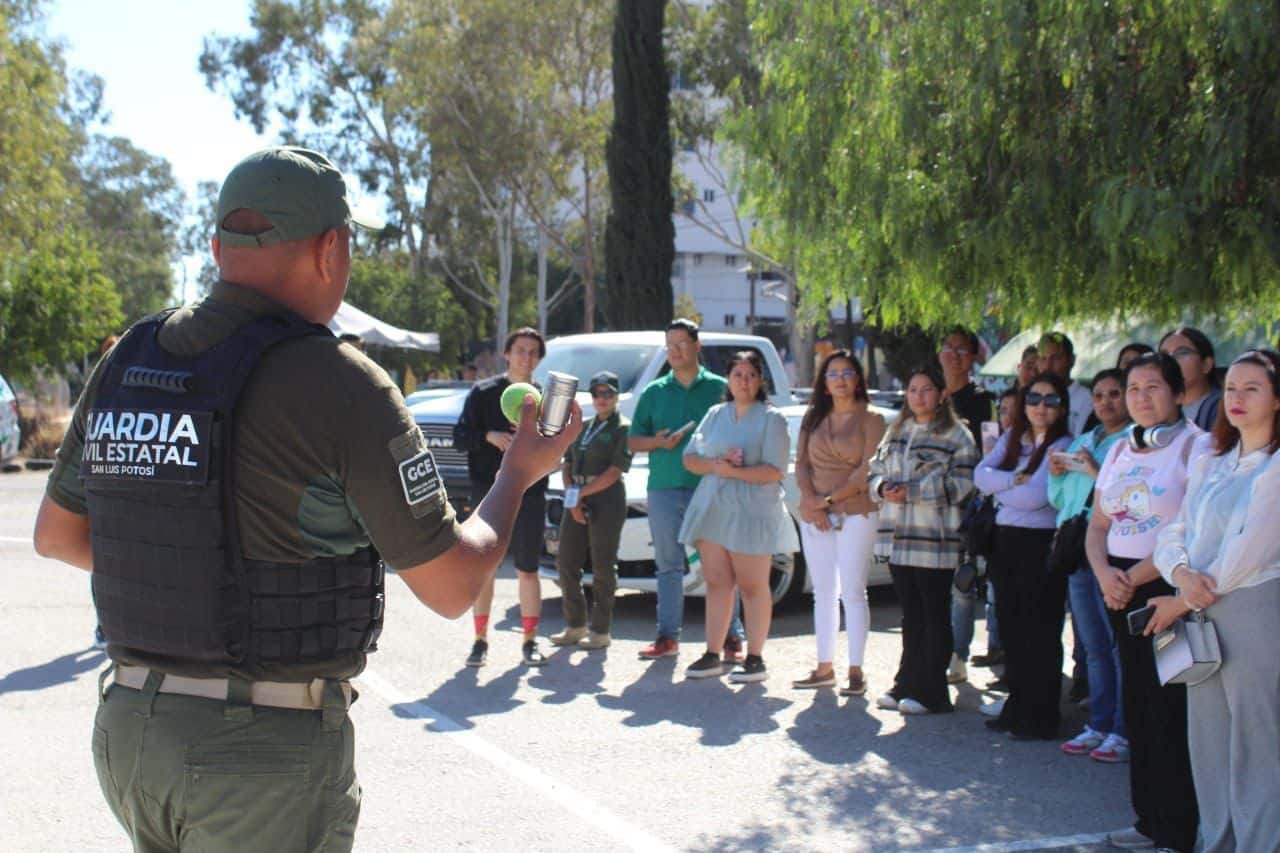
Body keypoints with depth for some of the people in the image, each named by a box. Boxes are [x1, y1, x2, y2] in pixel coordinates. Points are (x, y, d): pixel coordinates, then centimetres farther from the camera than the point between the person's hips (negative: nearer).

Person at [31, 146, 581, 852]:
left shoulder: (125, 363, 4)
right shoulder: (336, 385, -15)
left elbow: (56, 534, 17)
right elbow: (451, 585, -10)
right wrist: (520, 473, 7)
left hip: (127, 731, 7)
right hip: (269, 750, -6)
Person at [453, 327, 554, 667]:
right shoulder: (483, 392, 5)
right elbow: (460, 437, 1)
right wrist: (489, 436, -16)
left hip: (529, 495, 1)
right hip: (488, 490, -1)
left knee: (528, 571, 4)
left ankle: (530, 641, 13)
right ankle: (480, 640, 13)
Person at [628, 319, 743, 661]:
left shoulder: (720, 388, 5)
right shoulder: (654, 392, 13)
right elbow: (633, 440, 14)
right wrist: (658, 442, -6)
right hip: (664, 489, 3)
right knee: (669, 565, 6)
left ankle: (731, 636, 1)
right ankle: (667, 636, 11)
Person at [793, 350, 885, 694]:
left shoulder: (870, 420, -1)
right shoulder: (814, 418, 14)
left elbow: (868, 470, -9)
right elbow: (801, 464, 8)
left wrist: (831, 500, -14)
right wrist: (811, 501, -9)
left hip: (855, 514, -5)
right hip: (813, 515, 5)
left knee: (852, 592, -5)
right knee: (823, 593, 9)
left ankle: (856, 671, -2)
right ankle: (824, 667, 14)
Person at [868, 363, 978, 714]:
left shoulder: (956, 436, -4)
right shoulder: (896, 432, 17)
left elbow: (961, 485, -13)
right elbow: (876, 471, 19)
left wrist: (911, 491, -17)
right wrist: (883, 488, -4)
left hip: (935, 540, -6)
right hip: (898, 537, 6)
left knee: (935, 617, 0)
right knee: (911, 616, 12)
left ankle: (930, 693, 5)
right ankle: (906, 686, 18)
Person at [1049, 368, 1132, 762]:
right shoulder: (1082, 441, 20)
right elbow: (1059, 500, 23)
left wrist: (1097, 472, -20)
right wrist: (1056, 475, 5)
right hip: (1077, 552, 8)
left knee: (1122, 645, -6)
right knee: (1094, 648, 13)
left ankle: (1123, 732, -1)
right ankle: (1099, 726, 19)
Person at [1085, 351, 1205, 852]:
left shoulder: (1195, 446, -8)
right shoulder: (1119, 452, 14)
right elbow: (1097, 527, 16)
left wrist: (1135, 576, -13)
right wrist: (1104, 572, -4)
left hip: (1169, 587, -7)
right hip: (1122, 589, 7)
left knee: (1170, 712, -4)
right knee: (1137, 707, 11)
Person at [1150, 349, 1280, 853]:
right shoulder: (1210, 465, 16)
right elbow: (1173, 533, 11)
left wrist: (1184, 602, -9)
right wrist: (1182, 574, -11)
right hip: (1201, 615, 7)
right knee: (1207, 740, 11)